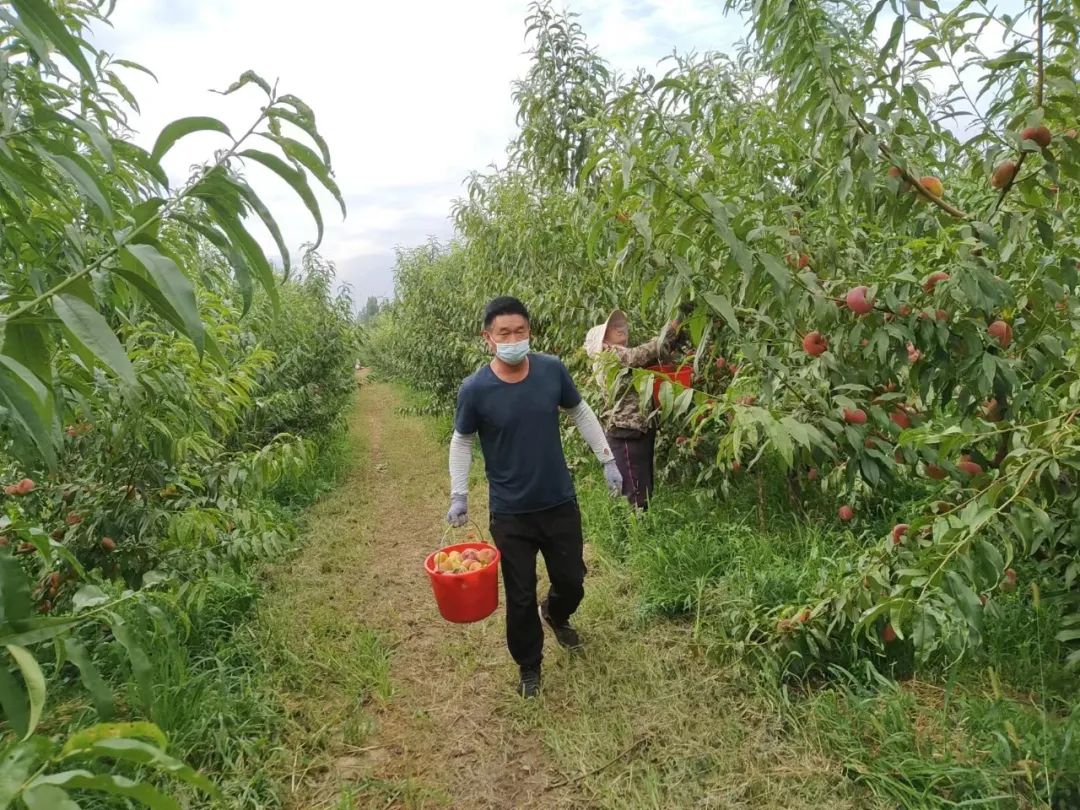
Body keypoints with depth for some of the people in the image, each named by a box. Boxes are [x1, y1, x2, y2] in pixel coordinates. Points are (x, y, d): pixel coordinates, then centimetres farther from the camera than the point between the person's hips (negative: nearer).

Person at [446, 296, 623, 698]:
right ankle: (529, 666, 36)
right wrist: (458, 495, -5)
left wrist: (607, 460, 7)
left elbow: (581, 412, 7)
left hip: (560, 502, 3)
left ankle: (555, 613, 53)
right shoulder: (475, 390, -16)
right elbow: (461, 442, 0)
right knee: (520, 597, 9)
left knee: (572, 581, 16)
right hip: (510, 513, -2)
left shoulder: (553, 370, -10)